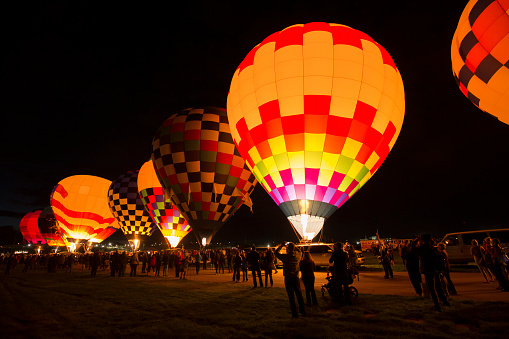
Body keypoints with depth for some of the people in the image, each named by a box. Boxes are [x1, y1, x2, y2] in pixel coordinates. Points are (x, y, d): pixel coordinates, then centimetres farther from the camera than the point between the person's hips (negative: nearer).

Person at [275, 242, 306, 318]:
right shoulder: (298, 255, -6)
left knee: (291, 296, 5)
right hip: (296, 278, 4)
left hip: (288, 279, -4)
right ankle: (303, 311, 26)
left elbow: (276, 253, -1)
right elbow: (298, 251, 20)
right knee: (299, 295, 16)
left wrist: (281, 246, 6)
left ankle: (295, 313, 11)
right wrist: (293, 247, 17)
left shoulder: (285, 257, -16)